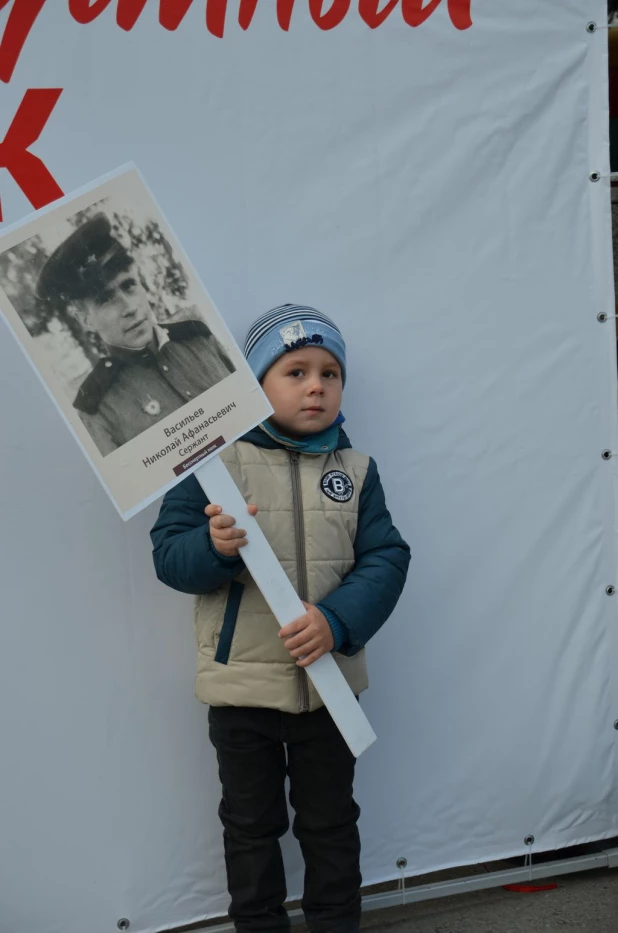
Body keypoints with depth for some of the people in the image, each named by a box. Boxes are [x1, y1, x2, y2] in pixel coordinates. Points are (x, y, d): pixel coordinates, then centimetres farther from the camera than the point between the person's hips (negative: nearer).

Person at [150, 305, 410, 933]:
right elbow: (168, 552, -10)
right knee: (251, 824, 16)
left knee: (330, 822, 18)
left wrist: (338, 620, -23)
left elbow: (385, 558, -6)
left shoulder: (355, 470, 0)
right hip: (242, 685, -1)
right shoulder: (217, 461, -8)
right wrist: (214, 547, -32)